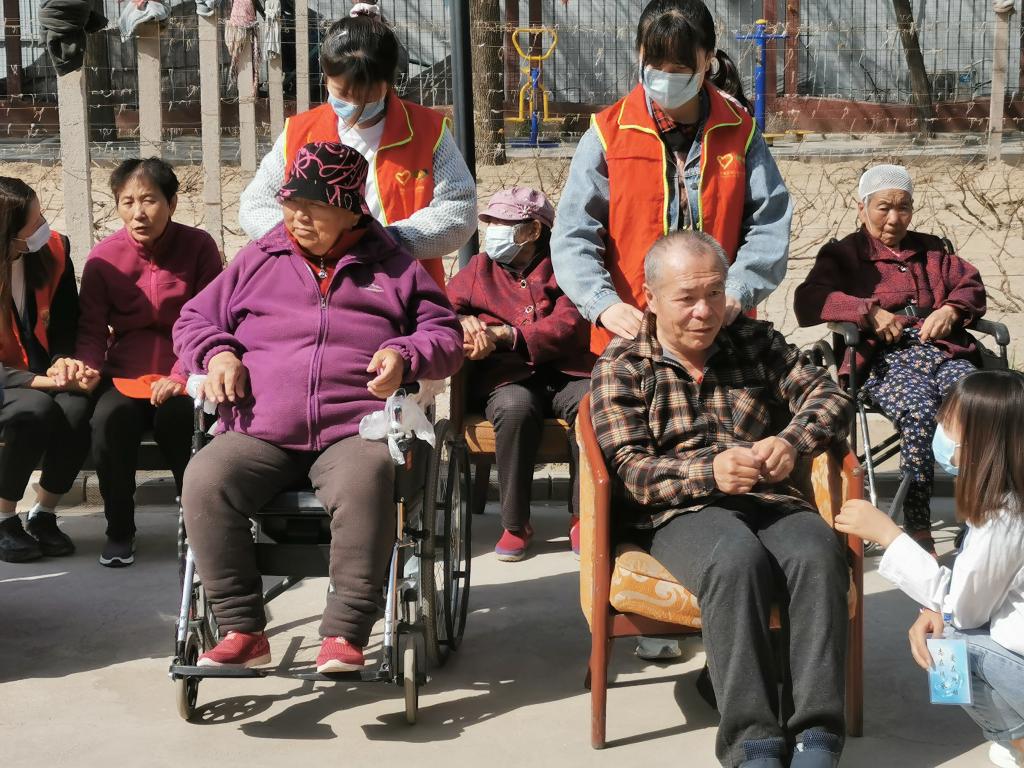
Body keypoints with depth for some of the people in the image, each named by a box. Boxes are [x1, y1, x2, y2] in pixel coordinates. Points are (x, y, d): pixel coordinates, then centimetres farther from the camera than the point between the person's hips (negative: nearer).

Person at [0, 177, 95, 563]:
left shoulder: (54, 250, -4)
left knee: (78, 410, -30)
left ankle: (43, 515, -7)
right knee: (37, 410, -35)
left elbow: (66, 329, 2)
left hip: (47, 376, 3)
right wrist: (40, 381, -30)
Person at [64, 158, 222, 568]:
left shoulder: (198, 246, -3)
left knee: (176, 416, -32)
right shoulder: (104, 257, 0)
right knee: (109, 420, -30)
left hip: (182, 371, -1)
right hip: (125, 374, 1)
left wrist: (181, 377, -19)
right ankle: (119, 530, -8)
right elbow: (92, 330, 1)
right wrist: (83, 364, -21)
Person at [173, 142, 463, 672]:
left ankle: (345, 633, -27)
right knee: (204, 480, -29)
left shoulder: (393, 266, 18)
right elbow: (194, 319, 28)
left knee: (366, 483, -38)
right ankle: (241, 629, -17)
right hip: (257, 433, 2)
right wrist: (216, 353, 4)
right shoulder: (257, 260, 22)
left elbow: (446, 334, 18)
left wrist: (405, 356, -5)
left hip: (353, 432, -2)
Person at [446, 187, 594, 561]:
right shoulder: (479, 268, 21)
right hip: (508, 378, 0)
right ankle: (515, 524, -22)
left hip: (565, 374, 0)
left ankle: (582, 516, -18)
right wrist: (463, 323, -12)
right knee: (515, 406, -36)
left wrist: (501, 335, -14)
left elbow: (571, 327, -3)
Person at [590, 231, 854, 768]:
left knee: (818, 553, -31)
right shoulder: (620, 367, 7)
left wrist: (792, 442, -12)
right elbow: (630, 471, -4)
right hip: (679, 513, -3)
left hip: (771, 501, 3)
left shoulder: (756, 342, 18)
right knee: (737, 559, -36)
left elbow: (829, 397, 10)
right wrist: (710, 473, -22)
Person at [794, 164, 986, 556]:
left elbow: (970, 285, 23)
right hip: (885, 358, -3)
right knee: (920, 412, -36)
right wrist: (870, 311, -10)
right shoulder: (842, 254, 18)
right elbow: (808, 301, 1)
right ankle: (918, 530, -33)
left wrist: (951, 310, 0)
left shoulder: (931, 250, 31)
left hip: (941, 349, 4)